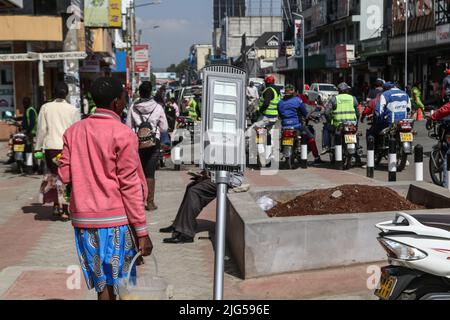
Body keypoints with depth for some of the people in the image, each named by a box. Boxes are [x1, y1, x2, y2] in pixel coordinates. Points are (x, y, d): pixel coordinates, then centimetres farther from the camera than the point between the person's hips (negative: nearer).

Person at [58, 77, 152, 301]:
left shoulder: (74, 131, 5)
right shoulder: (123, 134, -10)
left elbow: (65, 174, 5)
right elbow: (130, 184, -12)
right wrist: (142, 231, -8)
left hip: (83, 218, 5)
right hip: (115, 219, -5)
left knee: (102, 283, 14)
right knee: (122, 283, 6)